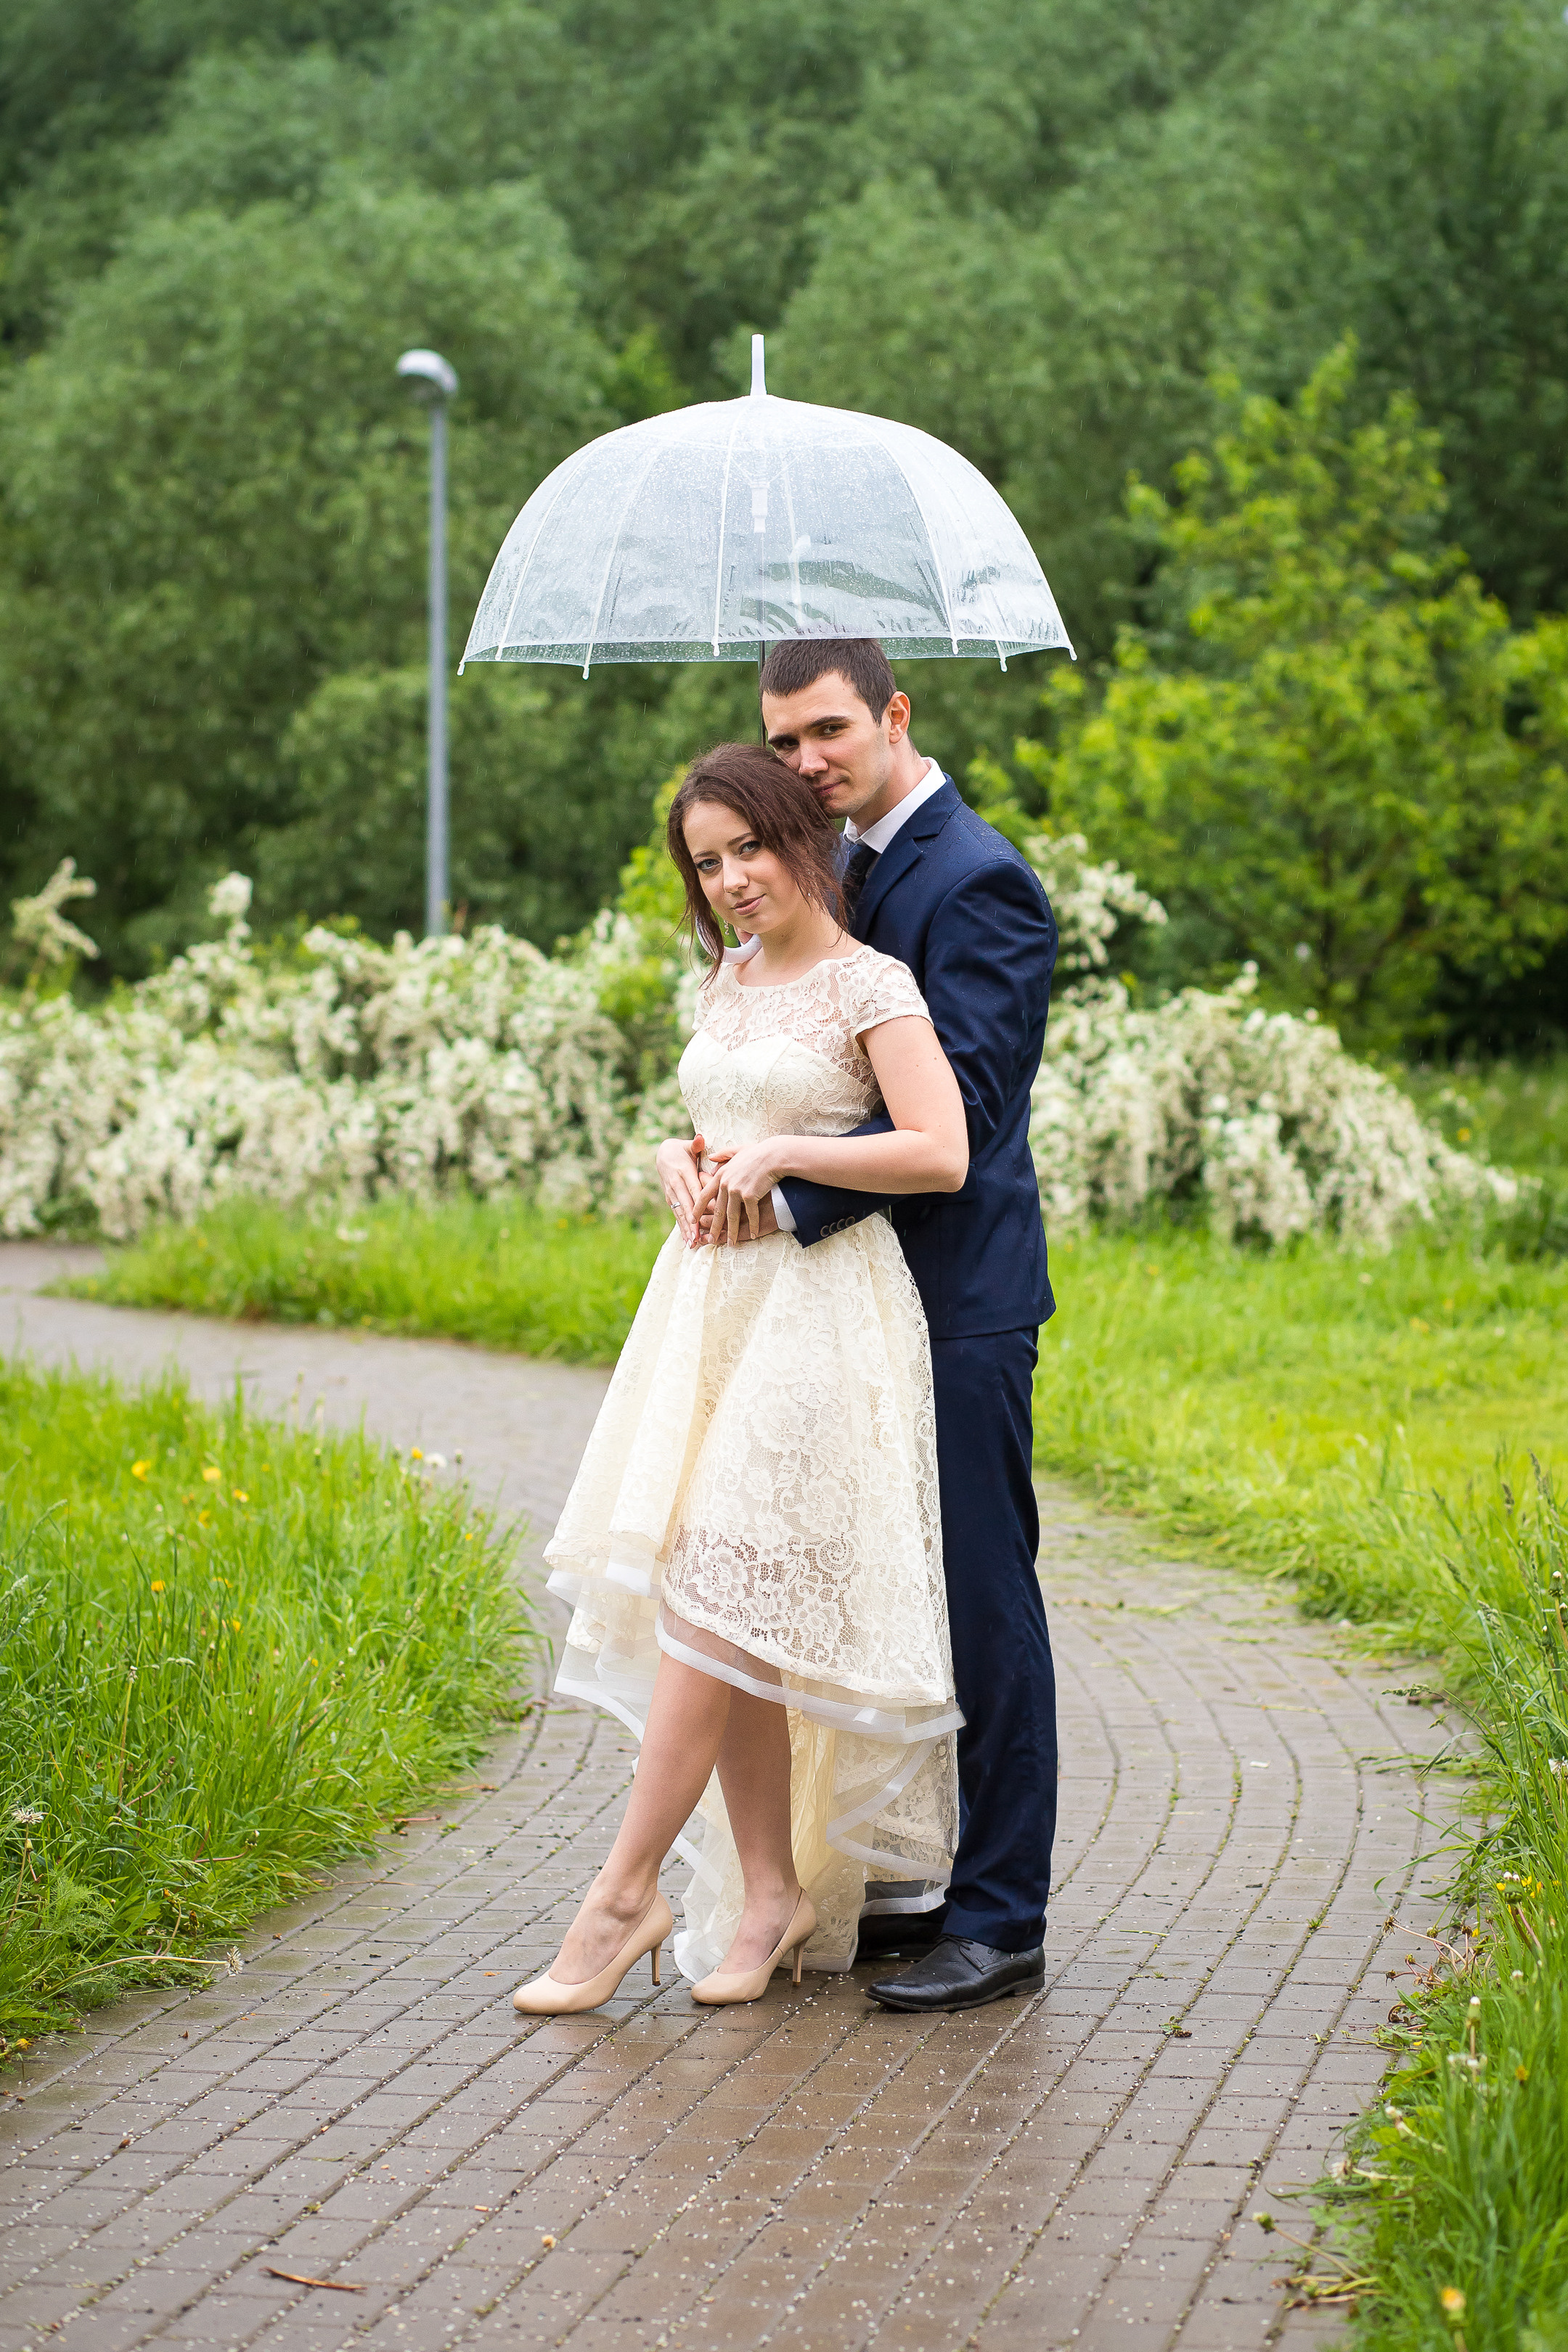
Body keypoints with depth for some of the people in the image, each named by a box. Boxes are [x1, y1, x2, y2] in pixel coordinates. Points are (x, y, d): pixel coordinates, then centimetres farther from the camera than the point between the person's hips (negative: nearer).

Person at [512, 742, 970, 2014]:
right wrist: (684, 1159, 4)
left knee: (716, 1599, -11)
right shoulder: (731, 982, 17)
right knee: (737, 1621, 4)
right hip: (714, 1293, 8)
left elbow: (941, 1154, -16)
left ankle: (627, 1892, -9)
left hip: (819, 1309, -7)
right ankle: (771, 1889, 10)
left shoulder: (870, 983, -6)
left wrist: (778, 1155, -15)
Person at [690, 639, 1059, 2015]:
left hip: (960, 1302, -9)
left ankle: (1000, 1920, 4)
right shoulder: (848, 868, 14)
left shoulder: (976, 880, -14)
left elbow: (958, 1113, -22)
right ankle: (915, 1883, 23)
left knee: (982, 1605, -3)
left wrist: (791, 1201, -24)